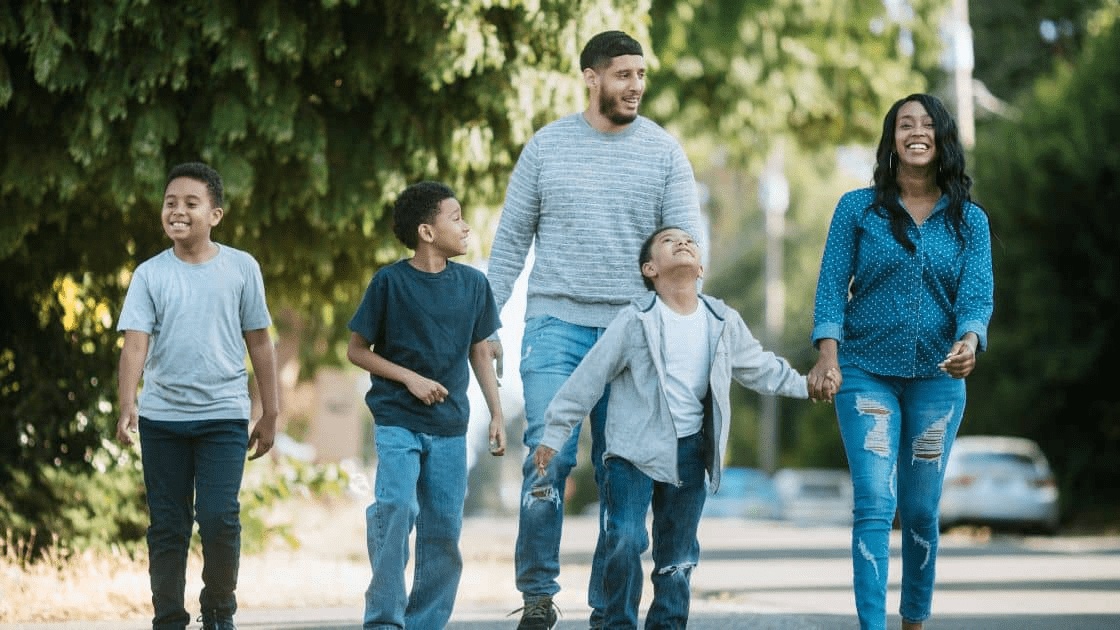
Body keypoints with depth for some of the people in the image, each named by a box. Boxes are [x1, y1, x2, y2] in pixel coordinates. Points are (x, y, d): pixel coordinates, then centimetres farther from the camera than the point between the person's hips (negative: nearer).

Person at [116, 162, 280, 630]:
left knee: (219, 518, -11)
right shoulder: (149, 275, 1)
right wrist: (127, 405, -25)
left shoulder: (241, 268, 2)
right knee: (167, 527, 5)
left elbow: (259, 342, 8)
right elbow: (136, 343, -9)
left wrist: (270, 414, 8)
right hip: (162, 418, 1)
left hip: (224, 415, -1)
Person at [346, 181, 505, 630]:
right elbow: (357, 350, -1)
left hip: (449, 427, 4)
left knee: (443, 530, 3)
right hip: (398, 420, -4)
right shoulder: (390, 282, -7)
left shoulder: (473, 284, 4)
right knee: (396, 506, -22)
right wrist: (410, 378, -11)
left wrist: (496, 415, 11)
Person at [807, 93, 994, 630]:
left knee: (921, 510, 8)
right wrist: (828, 355, -17)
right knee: (875, 505, -14)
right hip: (867, 374, -2)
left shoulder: (969, 220, 5)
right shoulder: (858, 209, 1)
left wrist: (969, 341, -25)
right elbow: (831, 287, -3)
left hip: (938, 377, 2)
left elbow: (977, 295, -4)